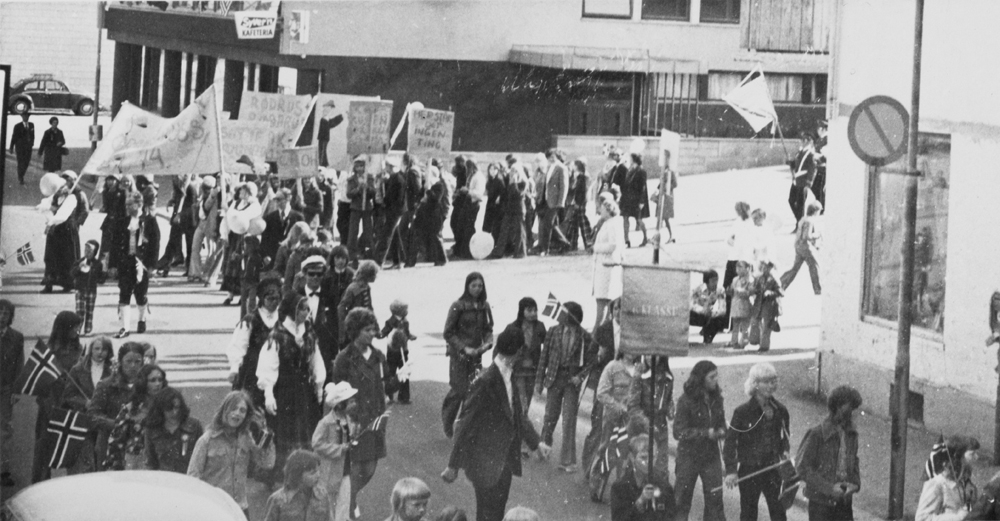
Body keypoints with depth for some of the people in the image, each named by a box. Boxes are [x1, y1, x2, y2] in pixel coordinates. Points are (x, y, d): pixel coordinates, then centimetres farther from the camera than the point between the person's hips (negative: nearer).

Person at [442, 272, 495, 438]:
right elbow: (448, 333, -7)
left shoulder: (484, 306, 4)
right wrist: (464, 348, -16)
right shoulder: (458, 306, -10)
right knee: (459, 390, -5)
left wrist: (488, 343, -8)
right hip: (458, 355, -4)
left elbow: (488, 329, 13)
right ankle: (447, 423, 16)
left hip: (476, 354, 4)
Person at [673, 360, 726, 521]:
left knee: (715, 499, 1)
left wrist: (720, 431, -10)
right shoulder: (686, 400, -14)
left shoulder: (716, 398, 2)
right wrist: (705, 433, -22)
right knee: (682, 502, 6)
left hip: (711, 456, 4)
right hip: (689, 456, -4)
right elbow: (678, 432, -15)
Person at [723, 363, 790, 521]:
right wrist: (731, 470, -15)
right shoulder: (742, 412, -12)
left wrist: (784, 450, -1)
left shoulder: (780, 410, 2)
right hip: (749, 470, -3)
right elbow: (730, 441, -10)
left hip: (772, 468, 3)